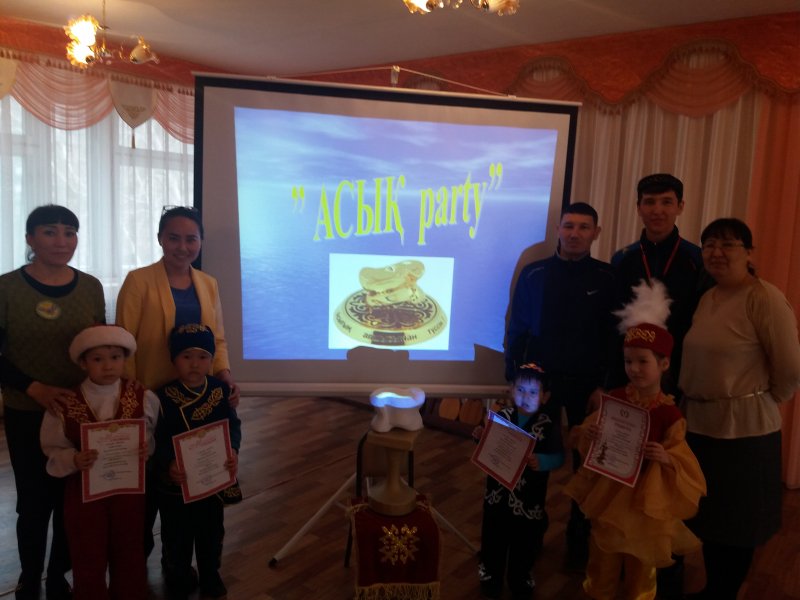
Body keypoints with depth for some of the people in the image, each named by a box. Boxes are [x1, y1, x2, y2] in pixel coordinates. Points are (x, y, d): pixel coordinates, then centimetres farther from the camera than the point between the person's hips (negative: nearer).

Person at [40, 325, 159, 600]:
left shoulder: (143, 398, -8)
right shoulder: (65, 405, -10)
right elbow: (54, 450, -5)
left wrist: (148, 447, -19)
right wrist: (74, 460, -24)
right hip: (84, 490, -1)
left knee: (129, 555, 16)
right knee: (88, 560, 12)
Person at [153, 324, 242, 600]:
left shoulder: (220, 390, -5)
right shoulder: (164, 396, -13)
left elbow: (232, 425, -5)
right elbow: (158, 439, -15)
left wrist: (232, 450, -23)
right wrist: (168, 464, -31)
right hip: (175, 478, -2)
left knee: (211, 529, 17)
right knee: (177, 532, 14)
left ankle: (210, 576, 38)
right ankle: (178, 575, 39)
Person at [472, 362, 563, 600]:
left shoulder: (549, 425, -14)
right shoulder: (501, 416, -7)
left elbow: (558, 457, -16)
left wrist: (541, 461, -35)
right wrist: (480, 437, -17)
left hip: (530, 497, -2)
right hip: (499, 491, 2)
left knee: (525, 540, 16)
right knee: (494, 536, 18)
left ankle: (521, 577, 41)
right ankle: (491, 572, 42)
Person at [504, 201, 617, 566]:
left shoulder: (606, 278, -3)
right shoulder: (533, 274, -2)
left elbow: (614, 337, -2)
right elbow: (517, 329, 0)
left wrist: (605, 384, -9)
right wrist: (515, 379, -4)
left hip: (587, 384, 0)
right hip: (539, 381, 0)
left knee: (586, 463, 12)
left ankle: (579, 538, 30)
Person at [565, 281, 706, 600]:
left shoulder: (669, 413, -15)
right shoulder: (614, 399, -7)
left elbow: (680, 461, -10)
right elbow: (585, 439, 1)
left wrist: (666, 459, -30)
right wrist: (585, 434, -21)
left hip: (646, 497, -2)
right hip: (609, 489, 2)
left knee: (640, 562, 17)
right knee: (602, 557, 18)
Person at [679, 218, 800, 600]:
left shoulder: (765, 299, -16)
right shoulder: (707, 299, 7)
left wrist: (758, 403, -1)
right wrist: (691, 404, 3)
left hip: (742, 430, -7)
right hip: (699, 423, 7)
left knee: (737, 523, 12)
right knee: (709, 515, 21)